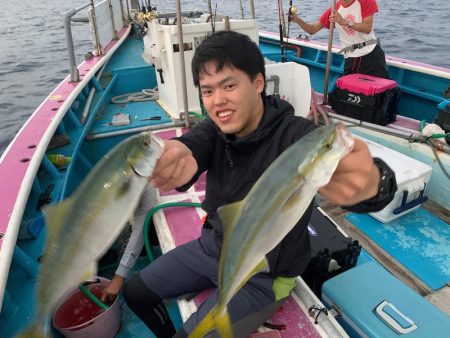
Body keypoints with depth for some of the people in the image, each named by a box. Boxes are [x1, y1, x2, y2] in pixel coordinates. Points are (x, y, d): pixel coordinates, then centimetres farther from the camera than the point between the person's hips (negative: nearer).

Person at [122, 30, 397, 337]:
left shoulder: (295, 135, -27)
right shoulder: (217, 128, -11)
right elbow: (190, 145, -32)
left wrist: (371, 182, -70)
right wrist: (171, 158, -57)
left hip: (262, 274, -5)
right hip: (213, 247, 6)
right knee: (135, 292, 13)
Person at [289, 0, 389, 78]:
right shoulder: (334, 9, 9)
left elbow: (367, 28, -13)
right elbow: (312, 30, 7)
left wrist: (345, 22, -26)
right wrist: (297, 20, -10)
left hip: (372, 54, -3)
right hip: (351, 58, 3)